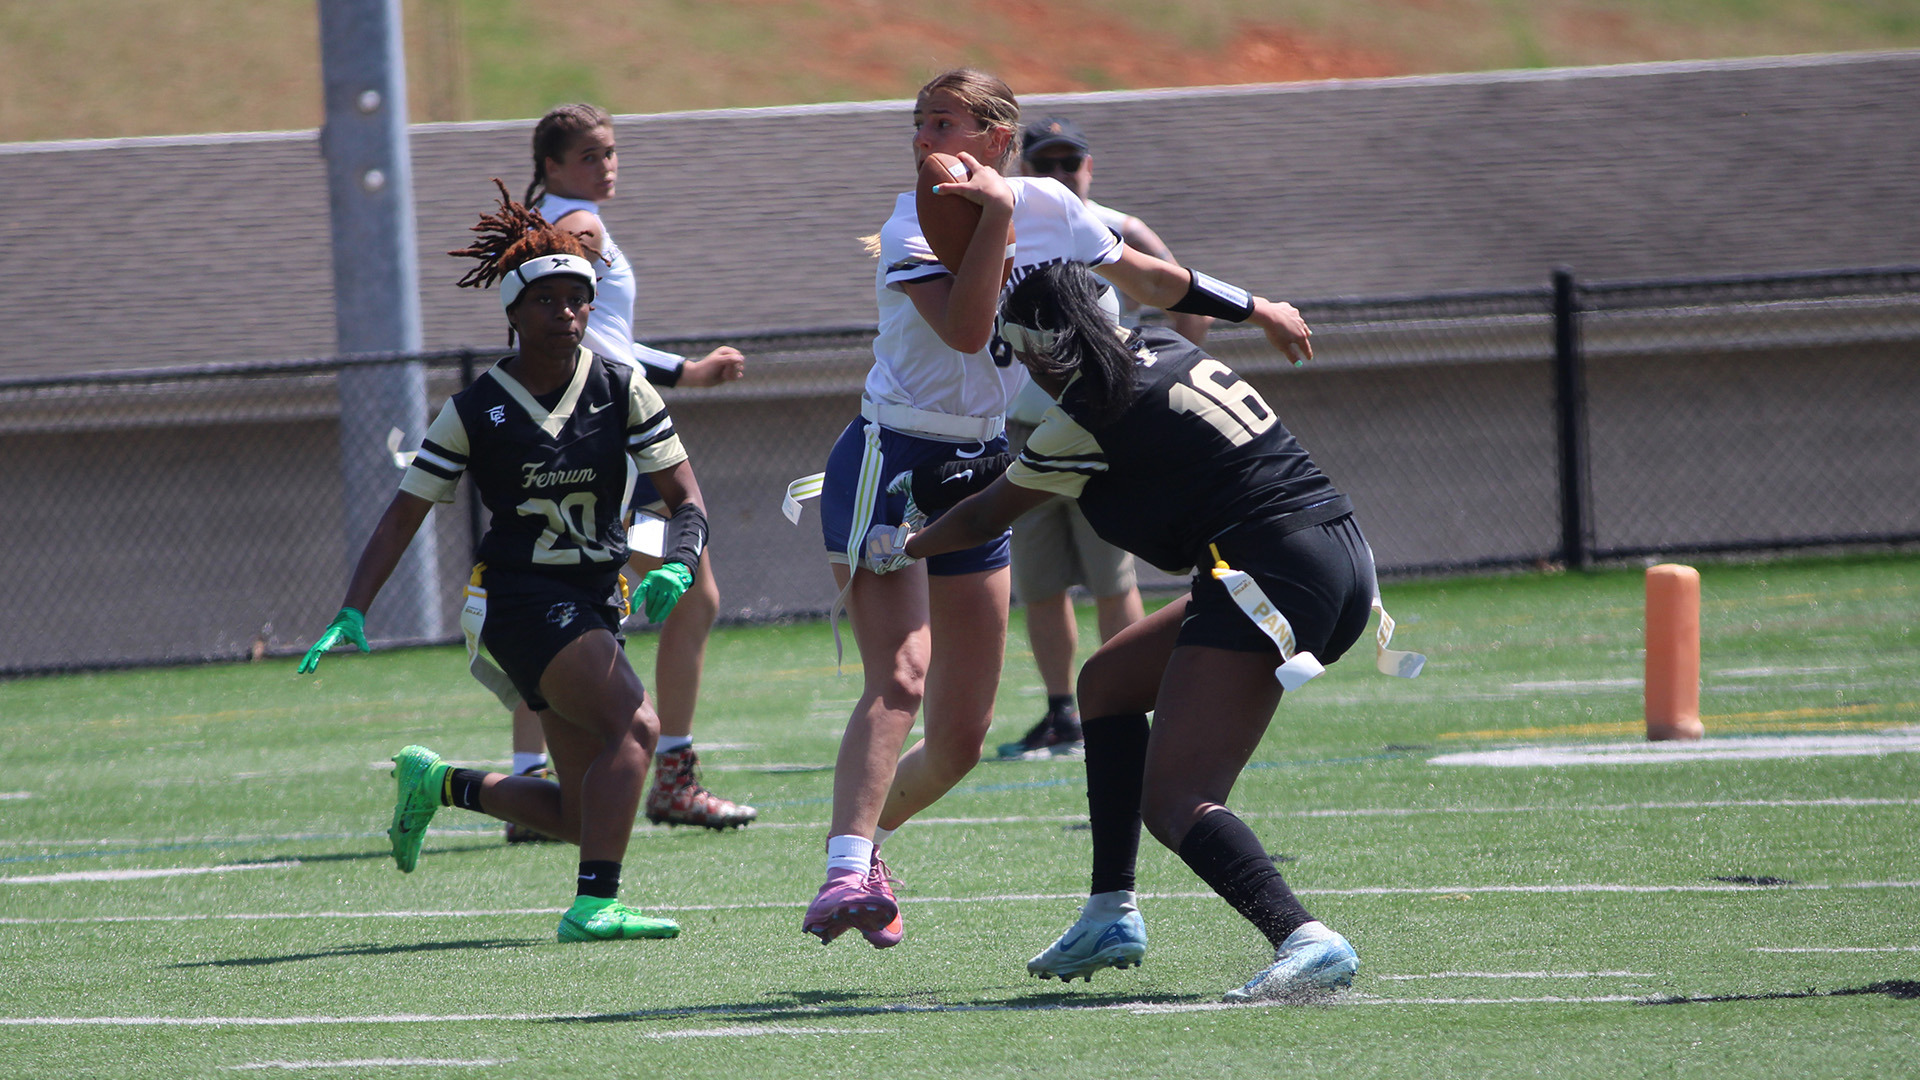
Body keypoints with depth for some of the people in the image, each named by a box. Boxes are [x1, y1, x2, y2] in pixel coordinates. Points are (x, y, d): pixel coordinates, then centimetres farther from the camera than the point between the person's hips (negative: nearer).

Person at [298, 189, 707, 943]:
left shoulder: (622, 391, 2)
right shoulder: (476, 412, -4)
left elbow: (685, 498, 2)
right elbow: (405, 514, 2)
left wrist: (677, 568, -20)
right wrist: (352, 613, -8)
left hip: (592, 604, 5)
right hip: (521, 597, -5)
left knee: (584, 815, 5)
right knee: (635, 726, -28)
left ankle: (442, 785, 27)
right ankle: (594, 905, -32)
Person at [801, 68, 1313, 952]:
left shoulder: (1049, 209, 2)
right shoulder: (914, 224, -14)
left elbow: (1142, 276, 21)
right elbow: (964, 328, -31)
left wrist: (1250, 307, 28)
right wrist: (995, 216, -29)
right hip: (890, 460, -6)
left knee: (961, 737, 5)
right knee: (899, 678, -26)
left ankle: (864, 844, 28)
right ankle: (847, 874, -35)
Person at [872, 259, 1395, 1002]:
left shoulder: (1087, 419, -5)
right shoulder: (1168, 351, 15)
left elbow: (985, 518, 12)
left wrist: (904, 546, 29)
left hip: (1270, 572, -9)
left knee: (1175, 804, -14)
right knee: (1107, 683, 23)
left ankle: (1304, 940, -38)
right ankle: (1111, 915, 23)